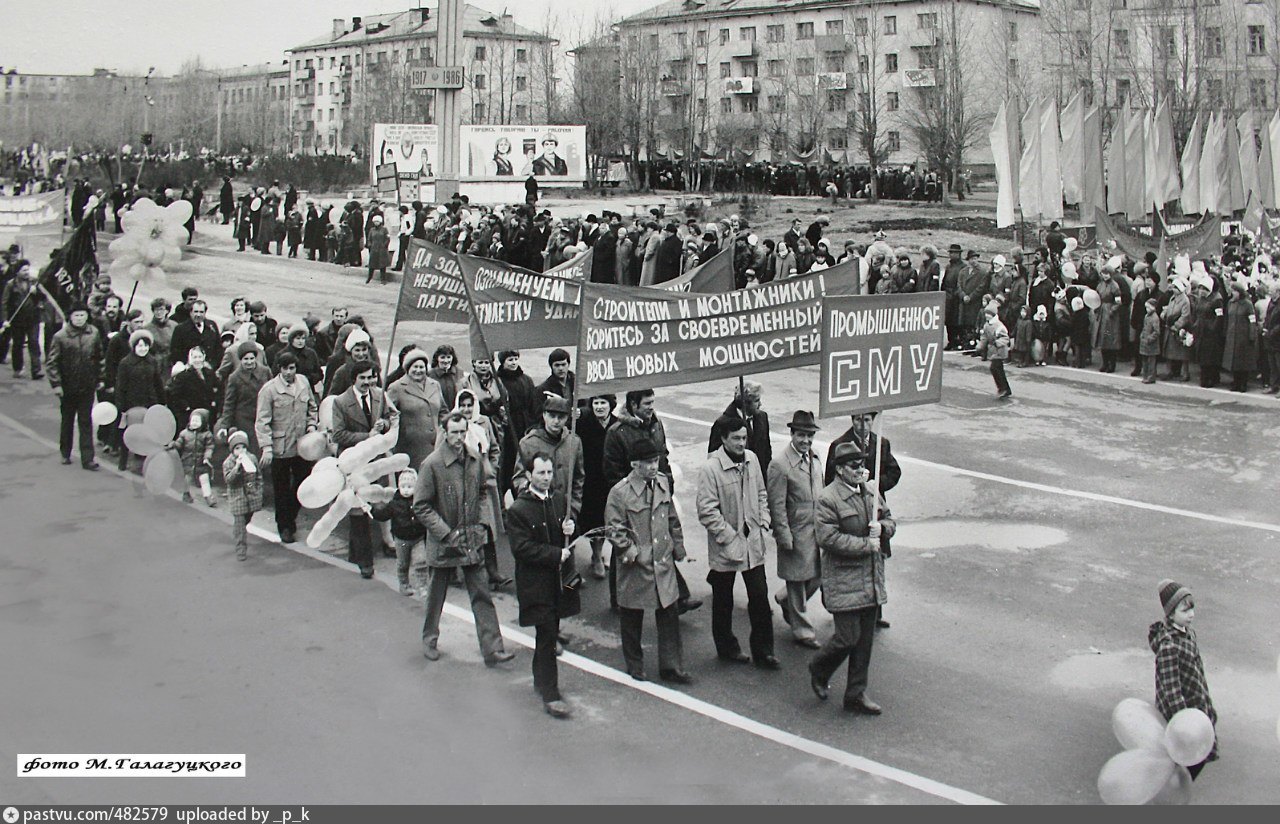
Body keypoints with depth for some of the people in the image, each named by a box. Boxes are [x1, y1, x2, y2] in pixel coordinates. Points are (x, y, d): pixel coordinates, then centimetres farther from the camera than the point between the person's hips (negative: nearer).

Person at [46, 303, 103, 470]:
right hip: (67, 387, -1)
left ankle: (87, 458, 4)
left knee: (86, 422, 2)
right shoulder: (60, 336, -11)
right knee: (67, 420, 14)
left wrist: (100, 379, 8)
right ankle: (65, 453, 31)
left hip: (87, 386, 1)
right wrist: (56, 384, -12)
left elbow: (99, 358, 8)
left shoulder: (93, 334, -2)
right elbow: (51, 362, -8)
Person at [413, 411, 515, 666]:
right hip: (443, 541, -3)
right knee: (436, 595, 13)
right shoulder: (432, 464, -15)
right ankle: (430, 640, 33)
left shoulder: (475, 459, -2)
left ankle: (492, 648, 4)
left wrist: (479, 524, 7)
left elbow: (484, 489, 16)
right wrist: (446, 533, -17)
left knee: (482, 596, 2)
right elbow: (420, 506, -12)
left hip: (472, 540, 3)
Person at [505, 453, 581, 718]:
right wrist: (556, 554, -18)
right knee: (547, 636, -7)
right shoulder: (518, 510, -12)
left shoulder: (559, 499, 4)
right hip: (535, 583, -6)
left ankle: (541, 679, 35)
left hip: (560, 578, 6)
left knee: (549, 633, 17)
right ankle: (550, 694, -2)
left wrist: (569, 530, -6)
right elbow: (522, 548, -16)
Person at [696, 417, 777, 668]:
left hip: (753, 542, 5)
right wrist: (729, 537, -17)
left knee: (760, 597, 6)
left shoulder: (751, 459, 2)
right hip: (725, 546, -5)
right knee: (723, 602, 11)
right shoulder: (710, 468, -17)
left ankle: (762, 650, 18)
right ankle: (726, 648, 28)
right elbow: (707, 511, -17)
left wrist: (763, 522, 2)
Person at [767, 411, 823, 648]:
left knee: (818, 575, 14)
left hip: (817, 530, 7)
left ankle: (785, 599, 40)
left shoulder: (814, 458, 7)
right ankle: (802, 630, 21)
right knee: (797, 581, 6)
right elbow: (777, 506, -16)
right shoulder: (780, 466, -18)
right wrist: (785, 538, -16)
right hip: (796, 533, -7)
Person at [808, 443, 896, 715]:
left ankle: (856, 695, 21)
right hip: (843, 581, -7)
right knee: (848, 637, -8)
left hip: (871, 579, 7)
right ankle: (818, 670, 22)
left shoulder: (871, 490, 9)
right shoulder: (828, 499, -14)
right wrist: (866, 545, -18)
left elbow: (889, 520, 20)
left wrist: (883, 527, -4)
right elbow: (828, 538, -21)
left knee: (865, 639, 10)